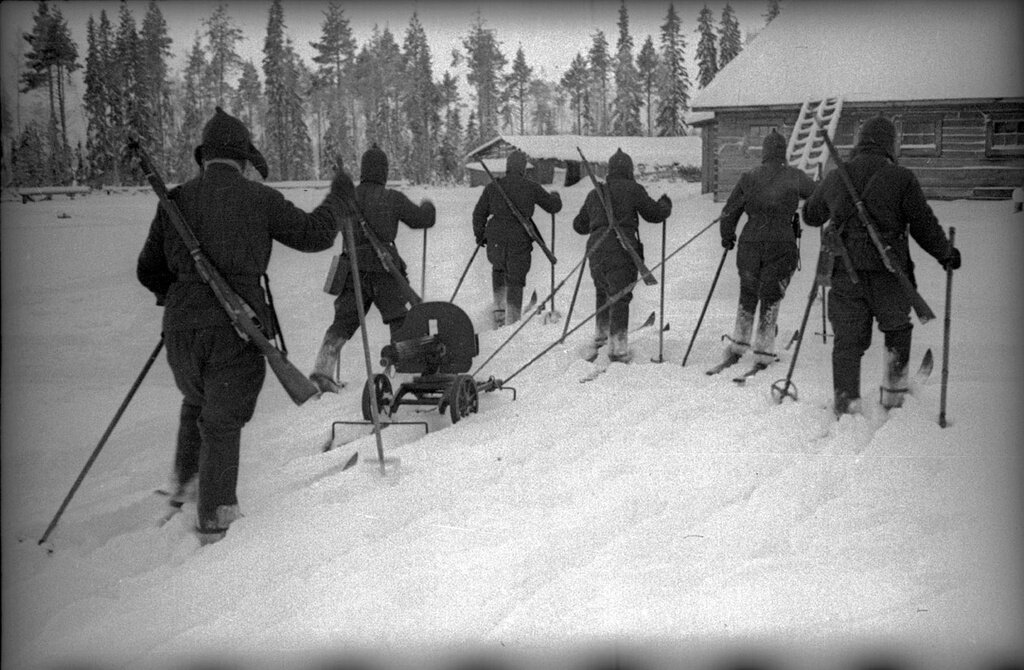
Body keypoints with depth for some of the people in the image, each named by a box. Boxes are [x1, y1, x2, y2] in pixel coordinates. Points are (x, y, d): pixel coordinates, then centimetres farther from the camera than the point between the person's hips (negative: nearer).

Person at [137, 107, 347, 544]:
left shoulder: (176, 199, 7)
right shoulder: (257, 198, -3)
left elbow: (149, 271, 12)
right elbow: (312, 234, 2)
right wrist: (337, 201, 20)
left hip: (182, 326, 3)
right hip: (236, 327, -3)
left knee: (196, 402, 29)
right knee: (223, 419, 6)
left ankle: (185, 484, 33)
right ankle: (212, 519, 9)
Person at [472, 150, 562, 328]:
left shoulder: (492, 187, 2)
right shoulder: (531, 187, -3)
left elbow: (479, 213, 6)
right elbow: (554, 207, 6)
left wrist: (479, 235, 21)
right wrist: (555, 196, 30)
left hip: (495, 241, 2)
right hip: (520, 242, -2)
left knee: (498, 269, 31)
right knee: (515, 281, 8)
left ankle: (499, 310, 22)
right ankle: (512, 323, 1)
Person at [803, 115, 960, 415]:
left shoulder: (835, 178, 5)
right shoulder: (901, 179, -6)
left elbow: (810, 215, 20)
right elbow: (924, 225, -3)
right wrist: (946, 253, 14)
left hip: (845, 272, 2)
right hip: (889, 274, -2)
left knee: (848, 338, 6)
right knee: (897, 329, 21)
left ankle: (846, 400, -3)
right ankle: (893, 390, 21)